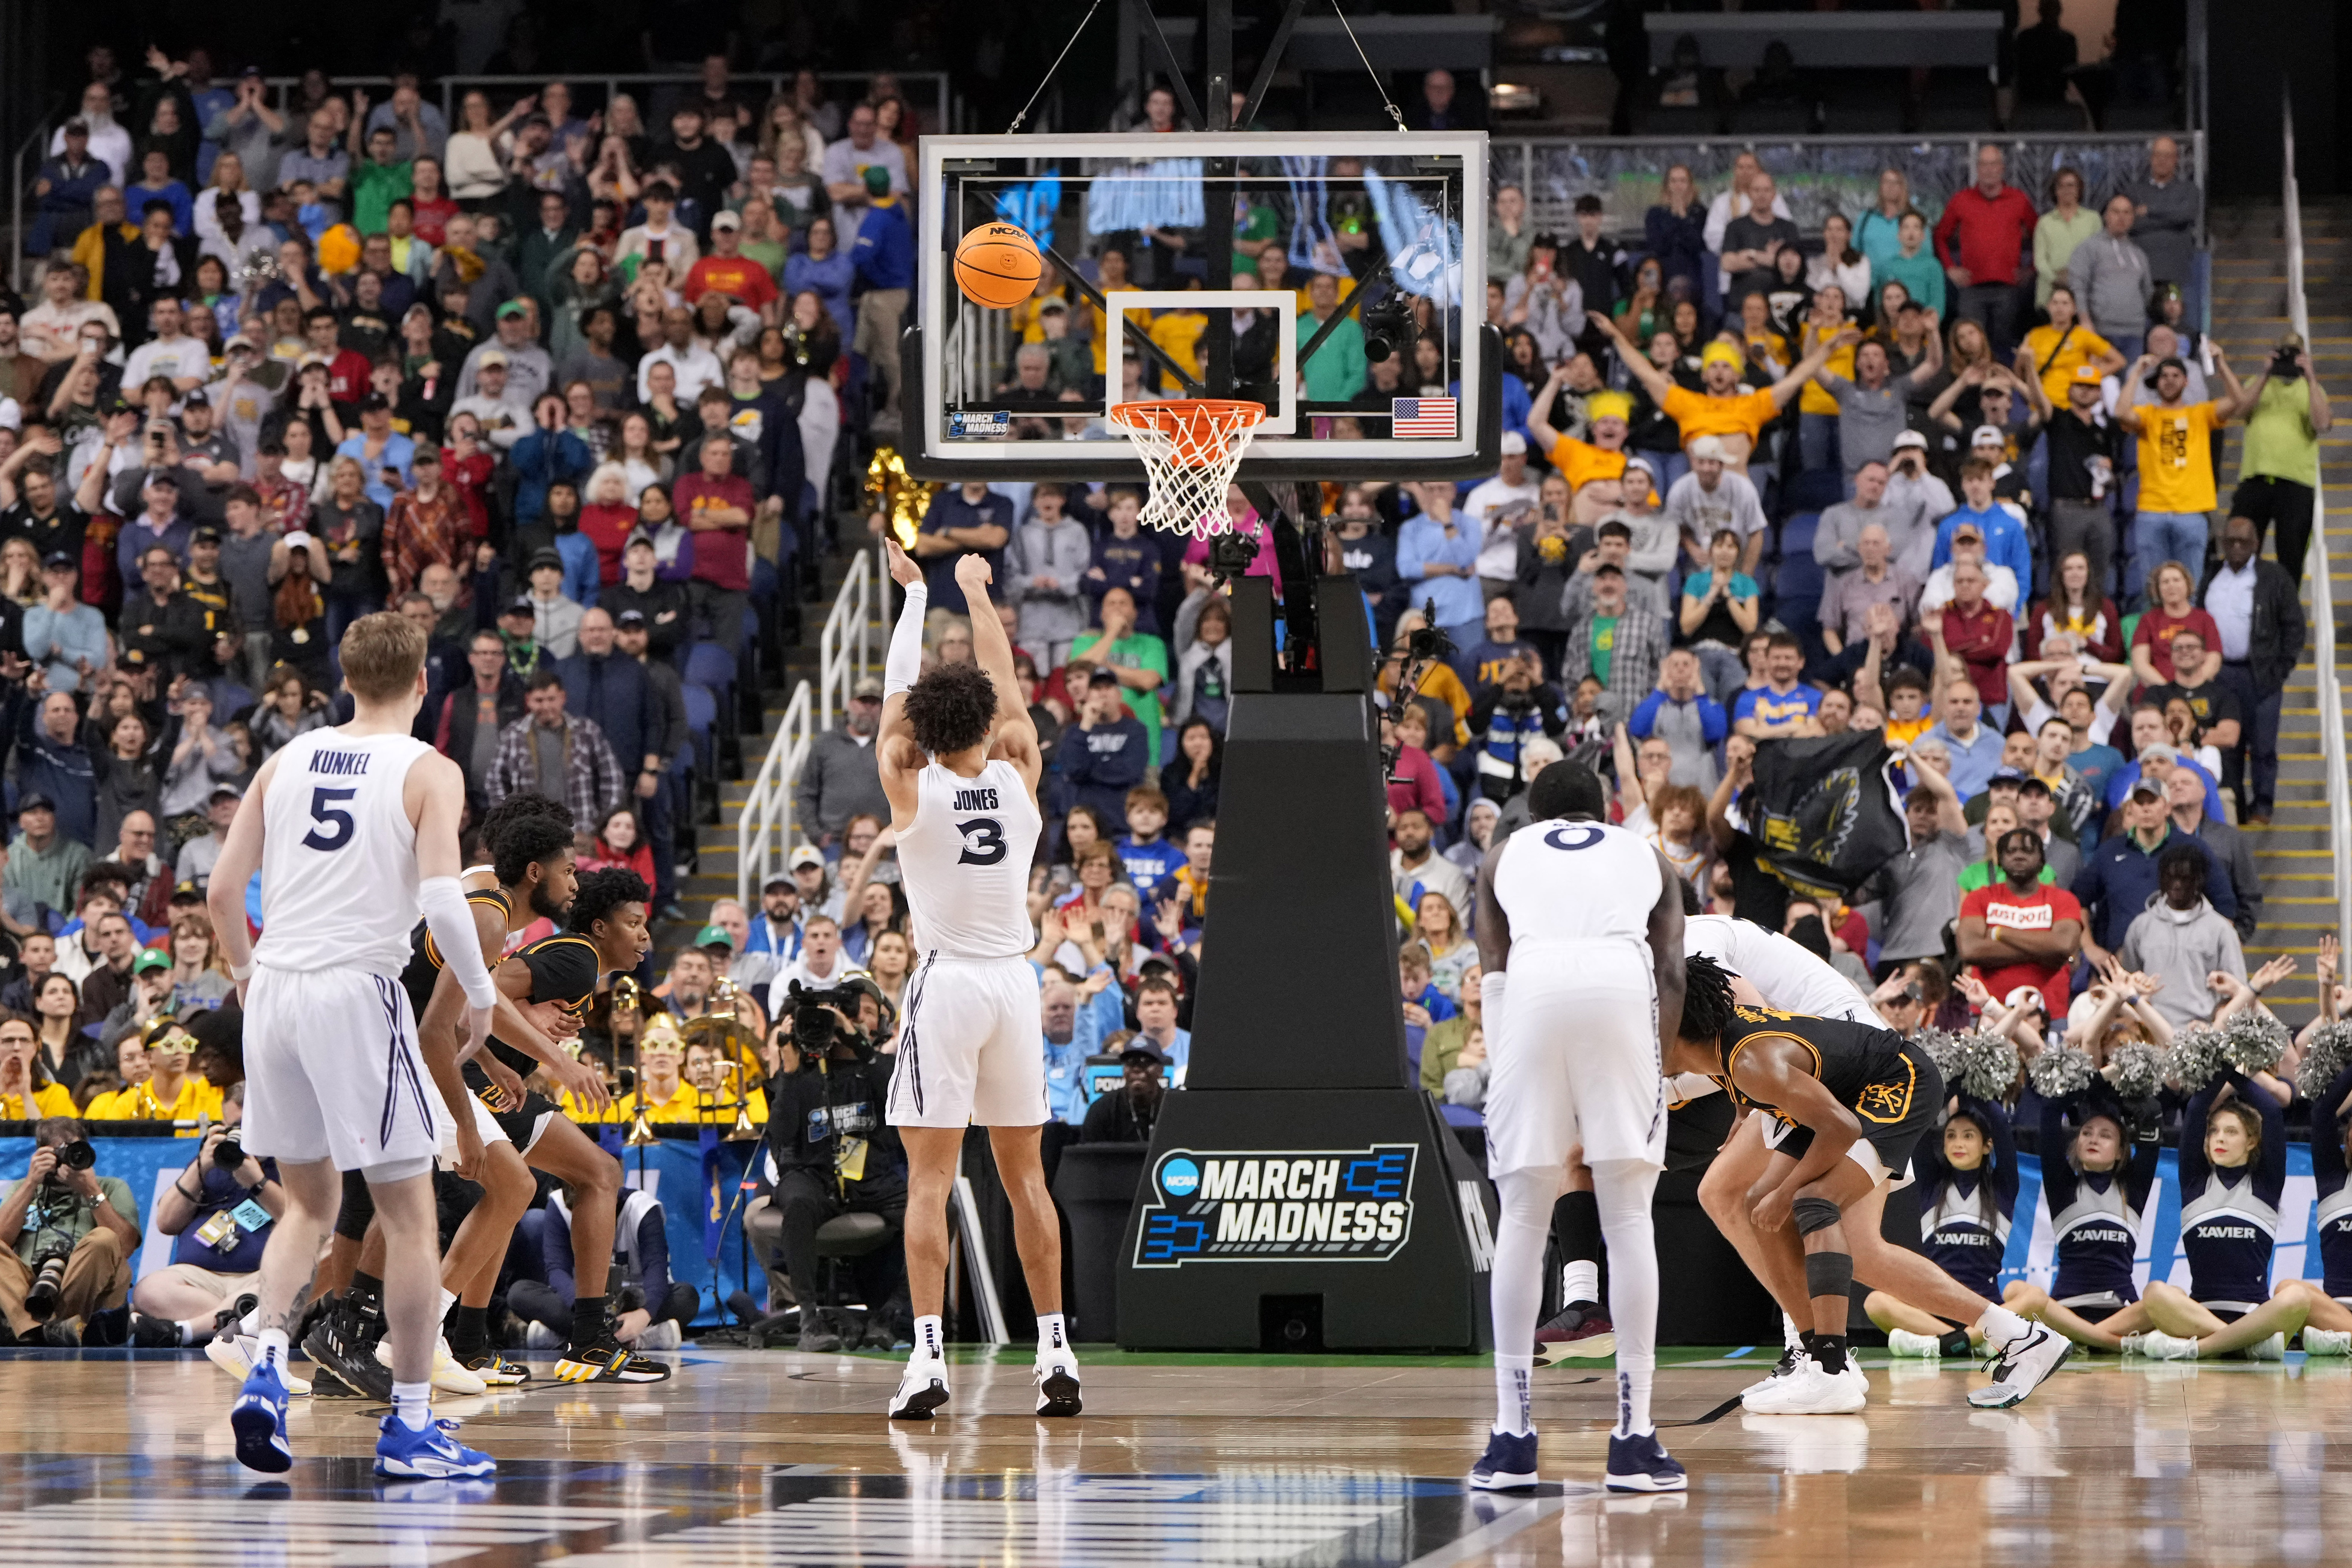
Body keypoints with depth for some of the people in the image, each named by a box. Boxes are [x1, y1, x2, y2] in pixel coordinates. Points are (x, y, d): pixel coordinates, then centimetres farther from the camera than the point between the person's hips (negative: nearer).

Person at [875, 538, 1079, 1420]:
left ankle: (928, 1356, -15)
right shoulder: (1019, 780, -1)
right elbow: (1006, 689, 15)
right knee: (1024, 1173, 10)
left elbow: (896, 696, 7)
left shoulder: (911, 788, -7)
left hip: (946, 984, -3)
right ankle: (1055, 1349, 9)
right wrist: (977, 594, 28)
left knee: (930, 1178, -5)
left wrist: (915, 594, 18)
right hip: (1014, 981, 3)